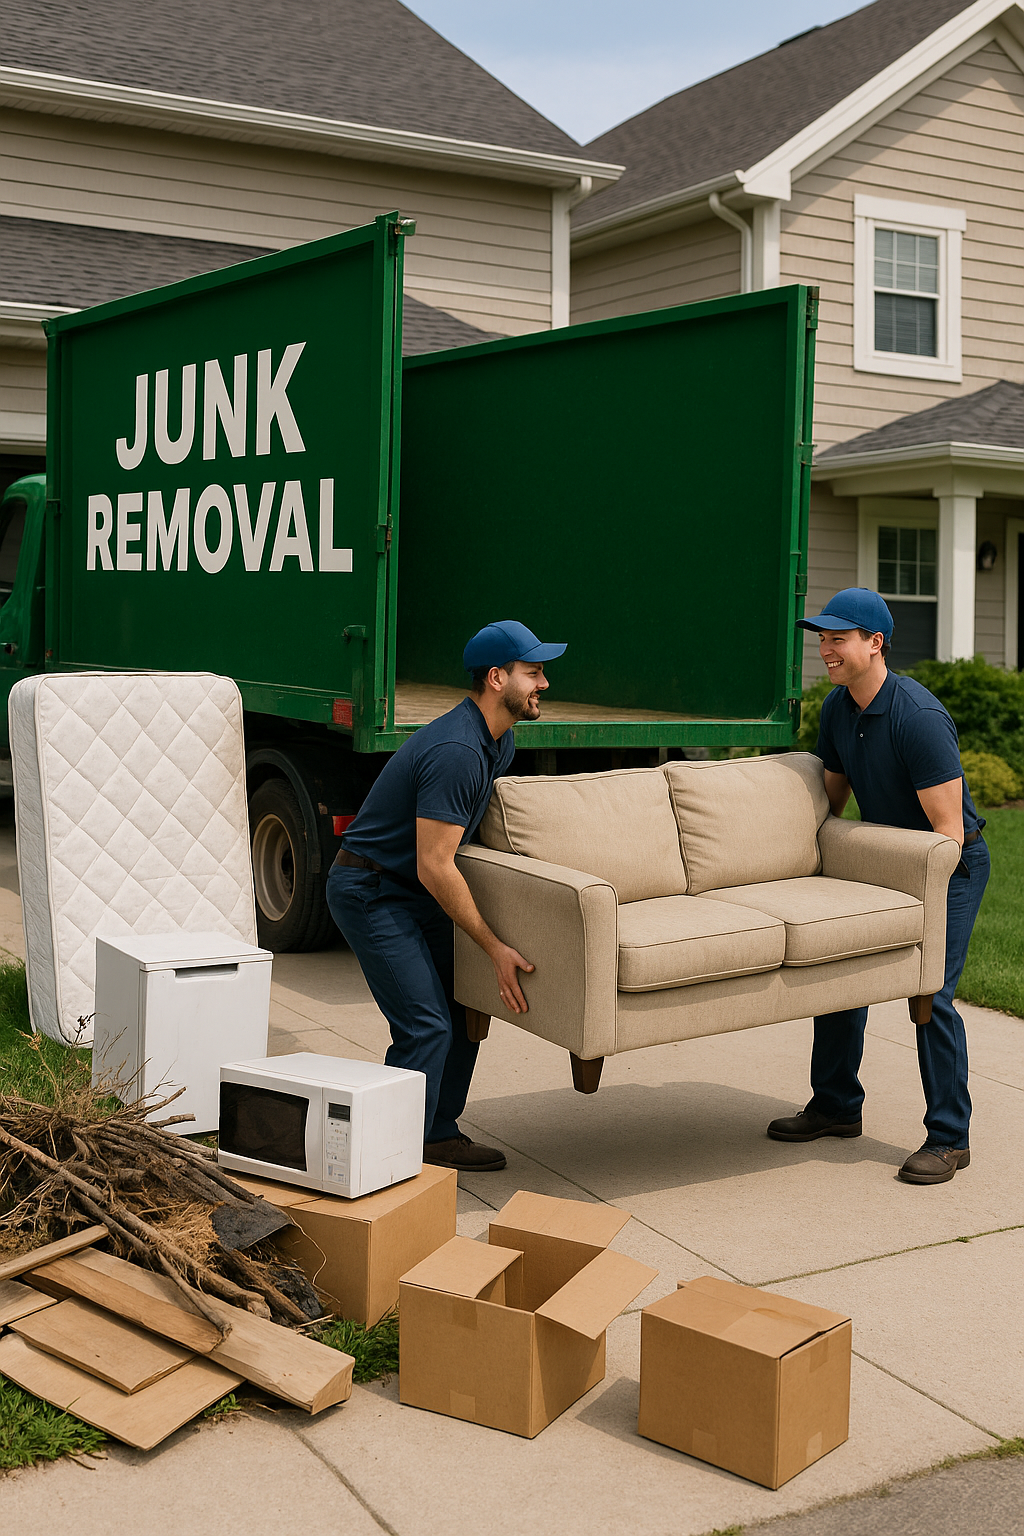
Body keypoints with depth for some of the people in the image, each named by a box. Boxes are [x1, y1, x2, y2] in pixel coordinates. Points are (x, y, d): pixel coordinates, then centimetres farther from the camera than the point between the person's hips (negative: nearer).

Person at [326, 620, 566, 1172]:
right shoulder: (454, 752, -27)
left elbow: (491, 830, 21)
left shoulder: (500, 744, 5)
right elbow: (435, 868, -27)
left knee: (465, 1007, 9)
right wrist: (496, 947, -23)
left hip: (415, 893, 10)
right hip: (370, 892, -10)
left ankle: (438, 1135, 22)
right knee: (426, 1026, -13)